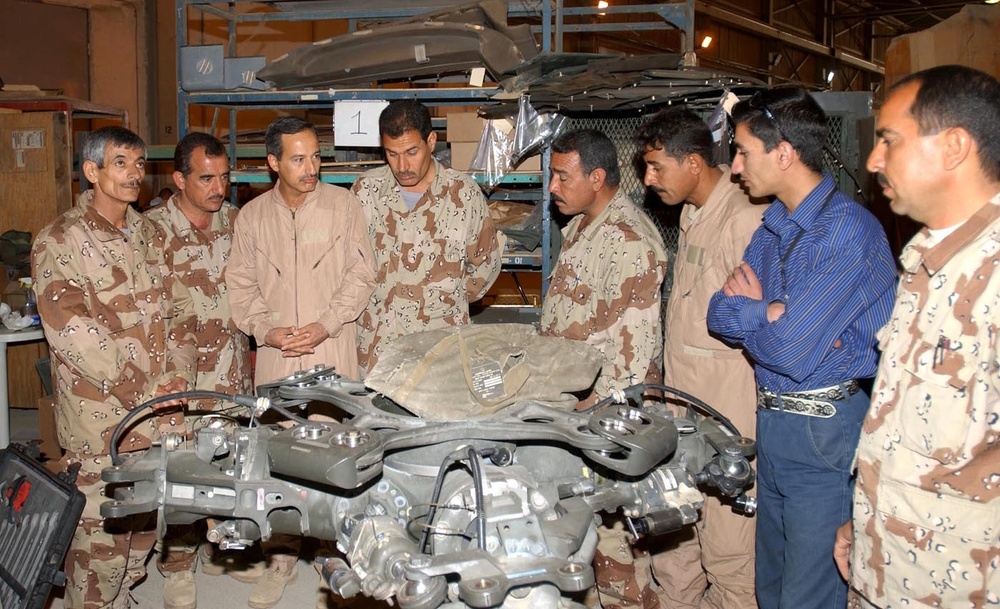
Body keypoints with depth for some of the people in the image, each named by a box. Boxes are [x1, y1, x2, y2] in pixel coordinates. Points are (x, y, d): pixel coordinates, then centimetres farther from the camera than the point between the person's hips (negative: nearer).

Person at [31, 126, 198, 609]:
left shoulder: (147, 233, 12)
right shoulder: (59, 242, -8)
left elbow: (179, 307, 11)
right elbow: (70, 332, -16)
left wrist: (178, 379, -3)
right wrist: (143, 392, -17)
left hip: (161, 411, 6)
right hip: (103, 418, -6)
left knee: (145, 524, 15)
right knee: (102, 533, 0)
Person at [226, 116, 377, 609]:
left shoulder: (342, 204, 2)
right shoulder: (252, 216, 8)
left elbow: (361, 273, -1)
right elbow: (240, 284, 9)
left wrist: (325, 325, -10)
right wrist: (265, 329, -8)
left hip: (332, 352, -2)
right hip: (275, 355, 2)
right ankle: (281, 557, 18)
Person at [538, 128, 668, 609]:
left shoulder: (629, 240, -19)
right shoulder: (581, 226, 13)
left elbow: (633, 342, -23)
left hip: (606, 407, -9)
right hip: (570, 399, 9)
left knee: (610, 520, 1)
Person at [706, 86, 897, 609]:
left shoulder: (849, 230, -18)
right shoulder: (773, 227, 10)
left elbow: (791, 351, -23)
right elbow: (718, 314, 4)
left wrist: (747, 312, -4)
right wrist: (772, 314, -14)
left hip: (826, 434, -8)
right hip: (772, 427, 8)